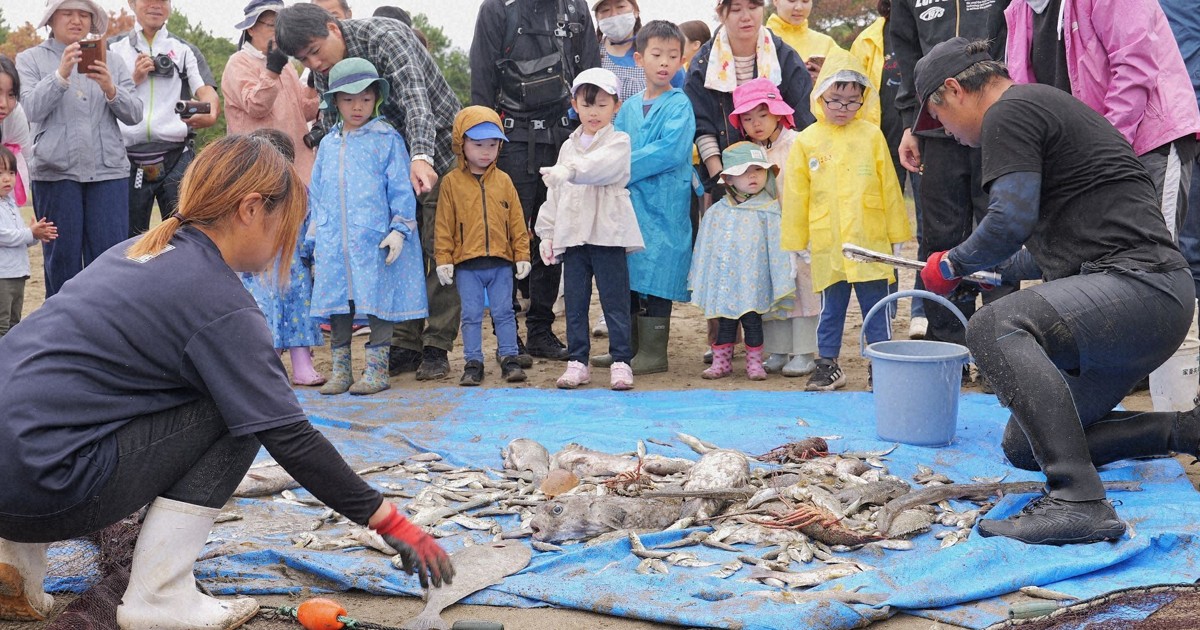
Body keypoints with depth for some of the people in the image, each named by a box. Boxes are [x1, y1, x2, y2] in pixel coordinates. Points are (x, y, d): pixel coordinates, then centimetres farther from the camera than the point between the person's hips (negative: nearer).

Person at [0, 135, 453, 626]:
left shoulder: (142, 251, 15)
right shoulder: (220, 303, -11)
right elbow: (290, 439, -11)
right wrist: (391, 524, -4)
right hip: (41, 486, -9)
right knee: (234, 416, -1)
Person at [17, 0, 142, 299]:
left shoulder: (112, 61, 13)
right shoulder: (31, 59, 7)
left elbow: (134, 114, 4)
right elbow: (32, 108, -8)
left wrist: (111, 89, -15)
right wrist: (61, 74, -19)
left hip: (108, 170, 1)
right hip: (55, 171, -1)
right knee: (61, 260, 4)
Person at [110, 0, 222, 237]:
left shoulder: (186, 51, 11)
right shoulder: (113, 49, 12)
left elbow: (207, 92, -4)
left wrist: (210, 115, -26)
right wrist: (134, 79, -6)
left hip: (177, 158, -1)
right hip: (129, 161, 1)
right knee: (129, 242, 6)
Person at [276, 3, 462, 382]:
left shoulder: (382, 37, -25)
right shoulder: (323, 71, -2)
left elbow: (415, 98, -39)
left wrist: (422, 156, -54)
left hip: (438, 148, -6)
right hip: (396, 158, 6)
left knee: (440, 250, -6)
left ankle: (437, 348, 0)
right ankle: (406, 345, 11)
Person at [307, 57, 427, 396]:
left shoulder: (387, 139, 0)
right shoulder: (328, 144, 14)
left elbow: (401, 188, -3)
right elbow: (316, 193, 19)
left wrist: (399, 229, -10)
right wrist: (314, 235, 16)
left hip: (375, 240, -4)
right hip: (333, 242, 5)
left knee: (378, 301, -1)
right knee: (336, 301, 8)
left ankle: (377, 368, 9)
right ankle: (340, 369, 18)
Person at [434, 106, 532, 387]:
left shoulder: (503, 181, 5)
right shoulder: (452, 182, -1)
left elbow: (517, 222, 7)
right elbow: (444, 224, -1)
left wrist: (522, 255, 4)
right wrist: (443, 259, -5)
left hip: (501, 262, 1)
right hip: (466, 264, -1)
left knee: (503, 313, 8)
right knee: (471, 315, 6)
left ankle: (509, 358, 15)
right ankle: (473, 362, 14)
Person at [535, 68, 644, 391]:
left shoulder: (619, 142, 1)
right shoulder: (569, 146, 17)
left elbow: (602, 165, -23)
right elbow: (554, 193, 18)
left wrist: (570, 170, -39)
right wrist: (547, 233, 12)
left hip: (608, 234, -5)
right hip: (572, 235, 5)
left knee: (615, 301, -1)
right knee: (575, 302, 7)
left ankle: (621, 361, 5)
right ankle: (577, 361, 14)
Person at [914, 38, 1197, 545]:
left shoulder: (1009, 113, -6)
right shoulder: (1044, 106, 26)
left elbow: (1012, 221, -19)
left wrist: (953, 265, -2)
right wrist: (993, 269, 42)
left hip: (1139, 283, -10)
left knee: (995, 327, -33)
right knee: (1024, 447, 13)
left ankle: (1079, 501, -34)